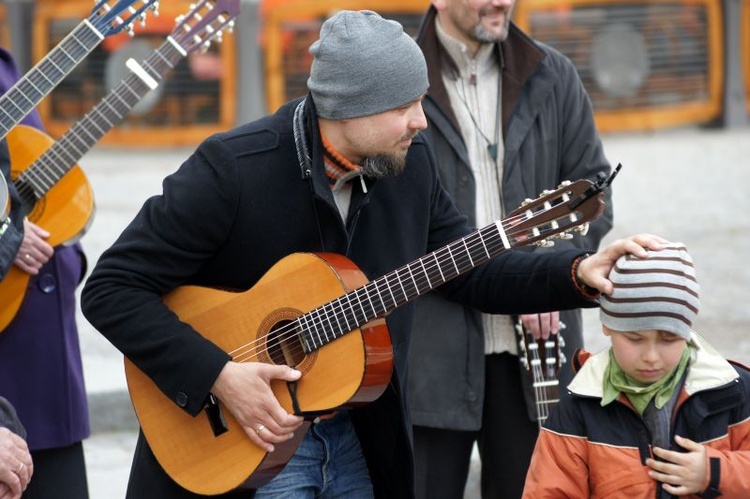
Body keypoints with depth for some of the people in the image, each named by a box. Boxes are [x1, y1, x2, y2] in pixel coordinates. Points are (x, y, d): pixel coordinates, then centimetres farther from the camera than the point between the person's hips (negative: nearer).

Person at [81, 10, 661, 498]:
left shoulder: (410, 162, -3)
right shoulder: (232, 169, -21)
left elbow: (468, 271, 9)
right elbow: (111, 288, -20)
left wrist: (578, 273, -6)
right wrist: (217, 375, -27)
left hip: (363, 441, 6)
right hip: (231, 440, -5)